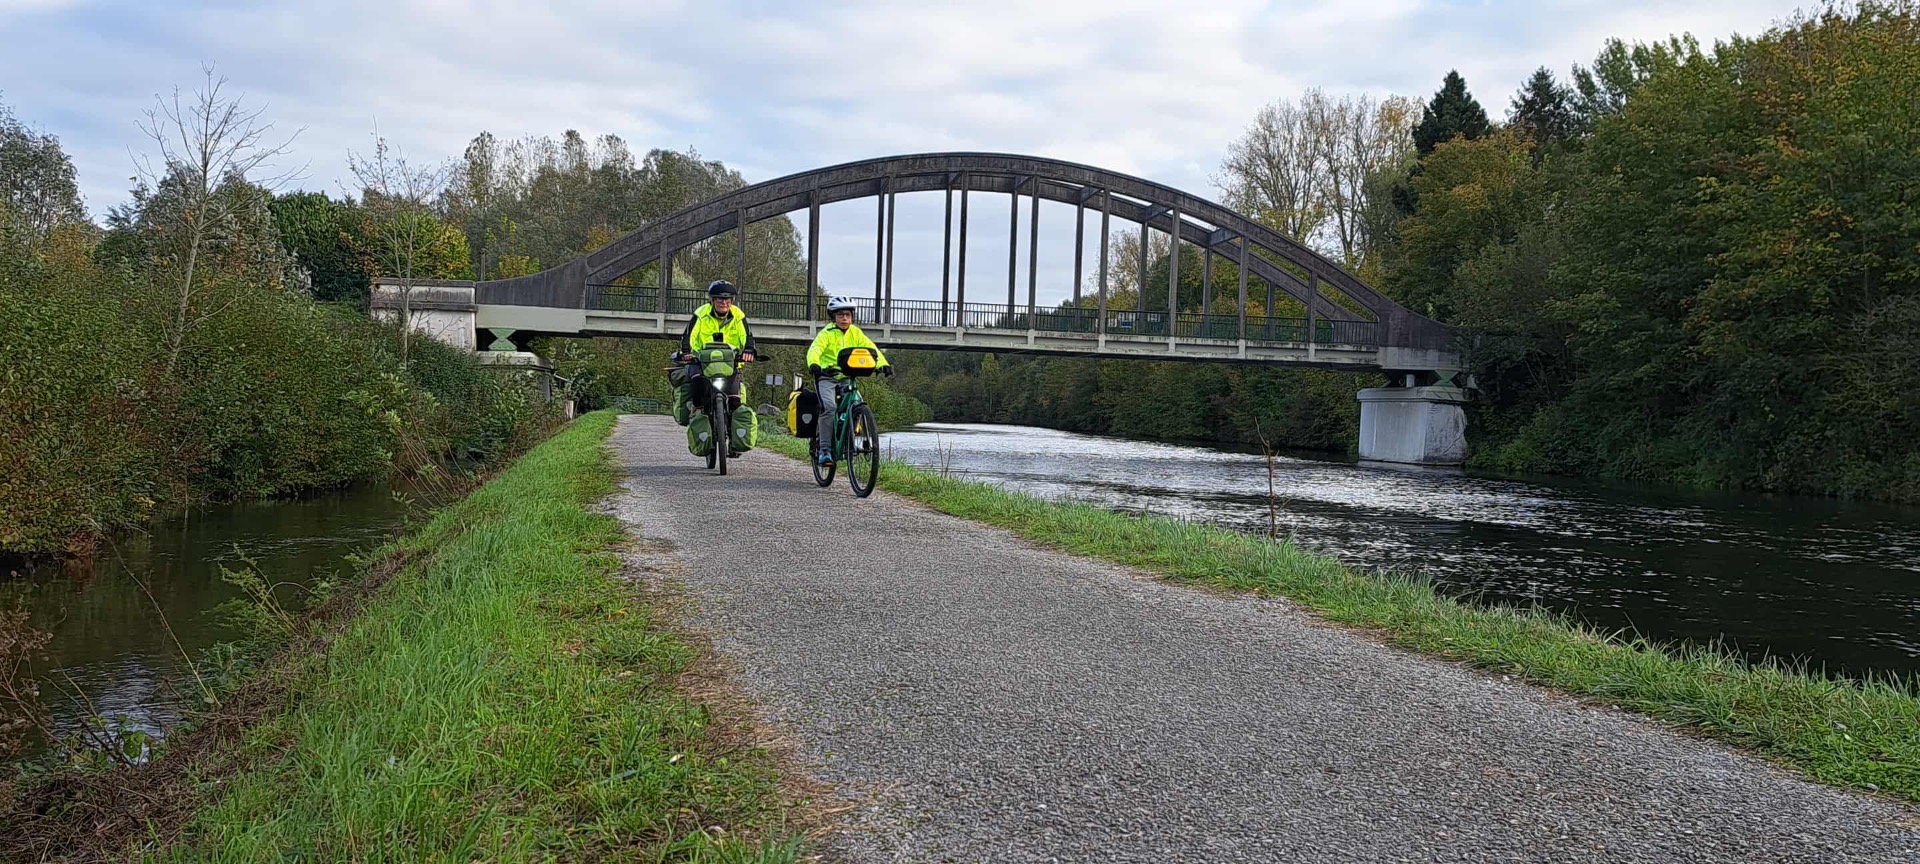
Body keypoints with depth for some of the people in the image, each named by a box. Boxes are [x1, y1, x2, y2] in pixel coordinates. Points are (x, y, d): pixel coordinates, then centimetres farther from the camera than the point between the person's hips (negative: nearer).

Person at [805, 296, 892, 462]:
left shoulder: (856, 333, 4)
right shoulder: (827, 333, -8)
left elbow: (872, 349, -6)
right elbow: (814, 350, -24)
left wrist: (884, 364, -24)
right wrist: (813, 365, -46)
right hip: (826, 376, -4)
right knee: (829, 407, -24)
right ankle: (824, 449, -20)